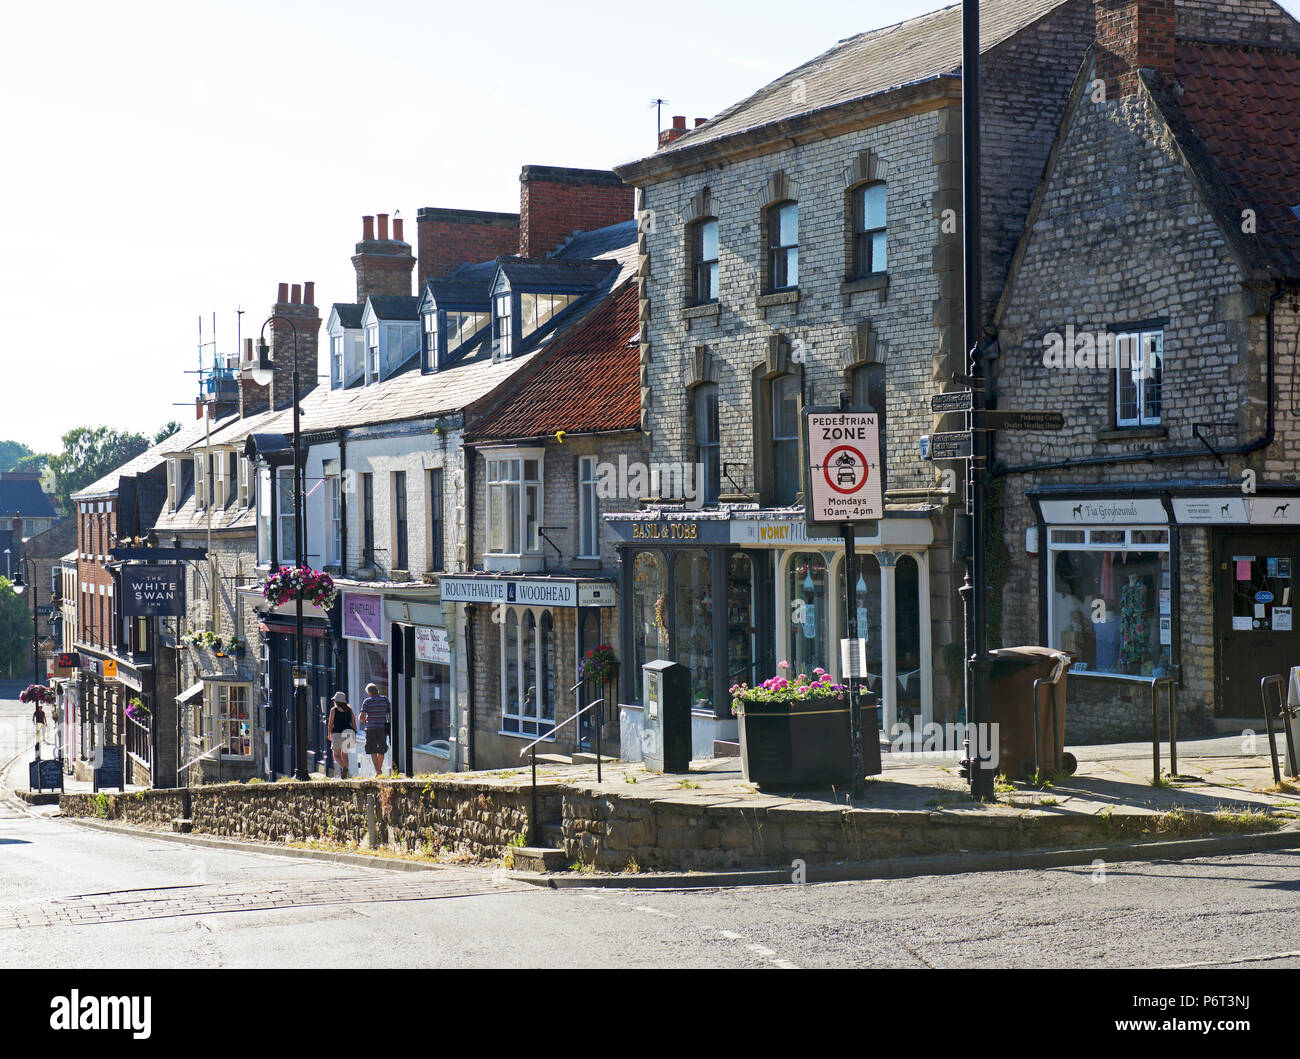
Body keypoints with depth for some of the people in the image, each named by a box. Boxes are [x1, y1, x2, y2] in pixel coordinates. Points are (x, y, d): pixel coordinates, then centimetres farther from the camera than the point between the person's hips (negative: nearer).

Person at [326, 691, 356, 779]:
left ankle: (343, 767, -26)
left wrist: (329, 734, 12)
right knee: (344, 755, 16)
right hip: (348, 734, 4)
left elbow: (330, 723, -2)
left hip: (337, 734, -4)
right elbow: (353, 723, 6)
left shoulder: (333, 710, -2)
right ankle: (344, 775, 14)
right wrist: (354, 736, 11)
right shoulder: (349, 709, 7)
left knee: (336, 755, 2)